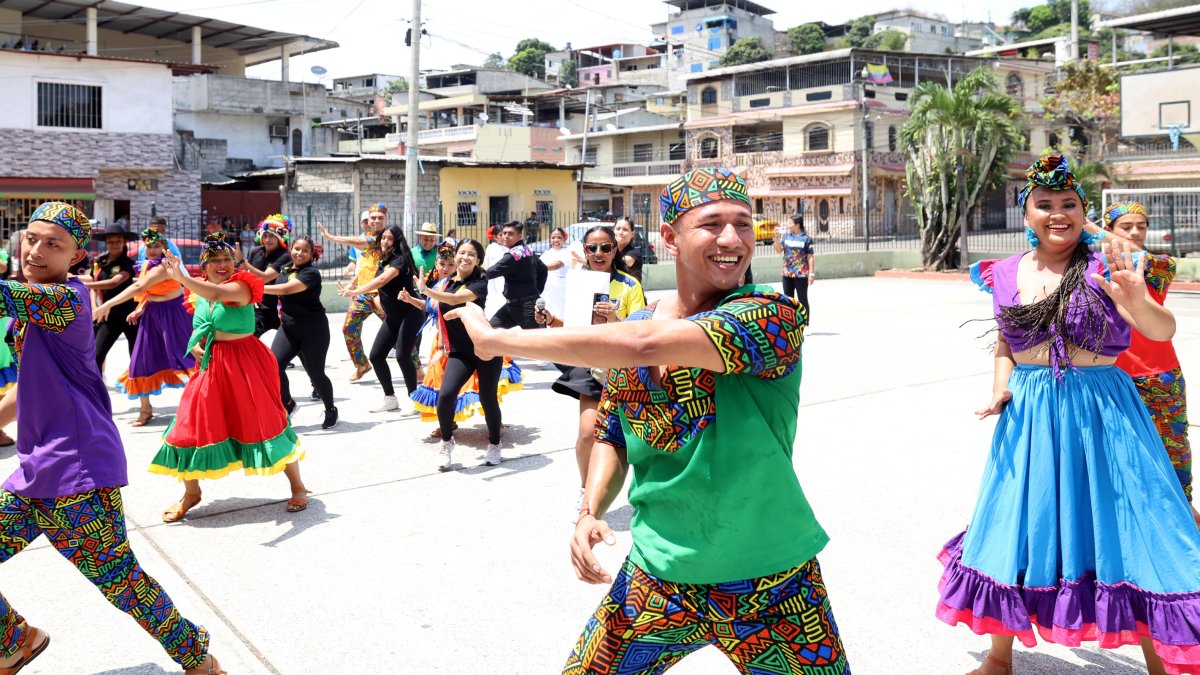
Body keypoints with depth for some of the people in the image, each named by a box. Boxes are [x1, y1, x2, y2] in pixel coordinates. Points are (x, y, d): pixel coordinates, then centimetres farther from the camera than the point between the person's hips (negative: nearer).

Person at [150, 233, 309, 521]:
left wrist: (182, 278, -42)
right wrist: (195, 346, 1)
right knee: (191, 424, 5)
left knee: (266, 421, -2)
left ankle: (297, 486, 15)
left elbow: (217, 293, -35)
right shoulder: (199, 291, 7)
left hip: (245, 363, -6)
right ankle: (191, 493, 26)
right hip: (212, 365, 6)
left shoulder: (241, 285, -12)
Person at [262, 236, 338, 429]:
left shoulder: (311, 273, -15)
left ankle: (331, 409, 25)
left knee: (315, 373, 0)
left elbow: (286, 289, -26)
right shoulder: (284, 269, 8)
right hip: (288, 328, 6)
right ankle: (287, 403, 13)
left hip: (313, 330, -6)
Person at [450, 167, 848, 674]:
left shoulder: (774, 315, -18)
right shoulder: (631, 325, -1)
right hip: (658, 573, 4)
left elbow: (645, 345, -32)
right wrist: (590, 512, -8)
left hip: (773, 587, -3)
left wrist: (498, 340, -25)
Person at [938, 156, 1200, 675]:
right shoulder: (1006, 275, 4)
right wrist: (1000, 387, -1)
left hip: (1101, 412, -3)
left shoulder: (1103, 269, -6)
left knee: (1131, 531, 0)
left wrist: (1136, 302, -39)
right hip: (1028, 416, 3)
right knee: (1014, 529, 9)